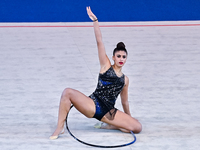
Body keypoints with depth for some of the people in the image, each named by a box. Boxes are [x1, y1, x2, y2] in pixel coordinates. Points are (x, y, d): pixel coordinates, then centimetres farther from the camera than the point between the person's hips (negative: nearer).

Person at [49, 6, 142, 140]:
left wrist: (129, 118, 30)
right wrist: (95, 21, -7)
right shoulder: (106, 66, 7)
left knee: (137, 127, -13)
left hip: (108, 112, 3)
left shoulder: (125, 79, 15)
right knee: (68, 92, -29)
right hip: (93, 105, -3)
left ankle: (111, 125, 12)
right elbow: (99, 42, -1)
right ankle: (60, 127, -21)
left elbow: (124, 101, 25)